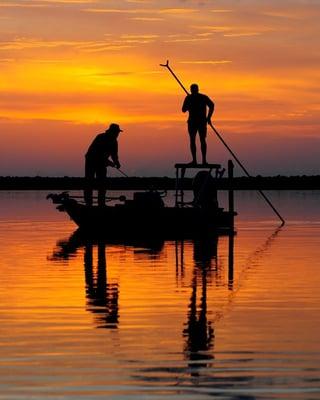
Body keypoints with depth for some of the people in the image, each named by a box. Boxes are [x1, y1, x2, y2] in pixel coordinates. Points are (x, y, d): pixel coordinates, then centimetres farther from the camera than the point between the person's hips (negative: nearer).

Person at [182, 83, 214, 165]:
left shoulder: (188, 98, -1)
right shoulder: (204, 97, 7)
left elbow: (183, 110, 1)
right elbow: (212, 105, -6)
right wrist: (208, 117, 0)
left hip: (192, 121, -3)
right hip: (202, 121, 3)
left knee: (192, 140, 5)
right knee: (202, 140, 11)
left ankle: (194, 160, -3)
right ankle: (204, 159, 4)